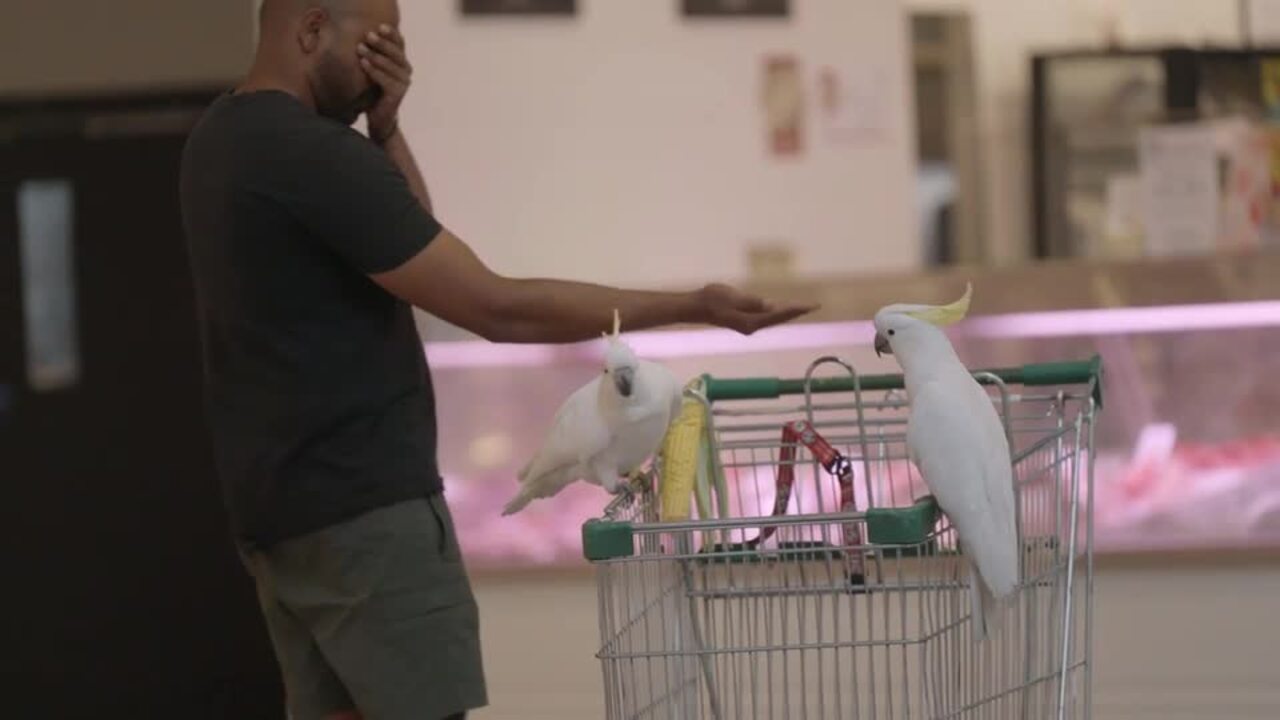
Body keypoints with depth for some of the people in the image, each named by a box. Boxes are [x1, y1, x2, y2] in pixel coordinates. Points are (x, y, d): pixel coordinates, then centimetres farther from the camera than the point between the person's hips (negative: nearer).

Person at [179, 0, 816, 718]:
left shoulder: (226, 138, 12)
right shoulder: (313, 155, -19)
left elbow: (411, 235, 17)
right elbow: (498, 308, -19)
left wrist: (385, 126, 0)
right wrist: (691, 307, -15)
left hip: (283, 504, 10)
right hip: (360, 505, -10)